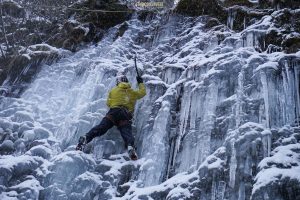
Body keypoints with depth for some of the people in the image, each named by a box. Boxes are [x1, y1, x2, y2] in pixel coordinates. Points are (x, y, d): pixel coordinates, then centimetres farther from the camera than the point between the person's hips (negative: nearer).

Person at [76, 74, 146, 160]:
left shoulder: (113, 90, 25)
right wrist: (141, 83, 61)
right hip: (126, 115, 0)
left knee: (101, 127, -13)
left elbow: (108, 103, 29)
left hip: (114, 111, 0)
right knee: (126, 131, -20)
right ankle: (130, 146, -49)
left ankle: (86, 137, -35)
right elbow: (142, 92, 45)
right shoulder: (133, 92, 28)